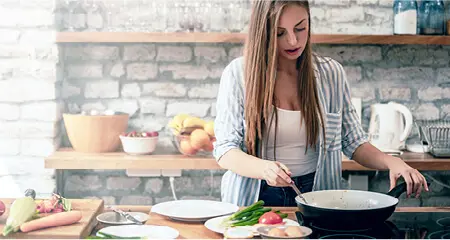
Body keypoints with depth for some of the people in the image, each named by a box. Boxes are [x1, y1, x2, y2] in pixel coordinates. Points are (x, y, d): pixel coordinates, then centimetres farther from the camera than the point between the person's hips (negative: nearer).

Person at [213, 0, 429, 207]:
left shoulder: (330, 73, 6)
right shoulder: (238, 74, -3)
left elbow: (353, 142, 12)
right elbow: (224, 150, -5)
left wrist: (390, 162, -8)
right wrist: (264, 169, -26)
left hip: (316, 198, 2)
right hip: (256, 197, -2)